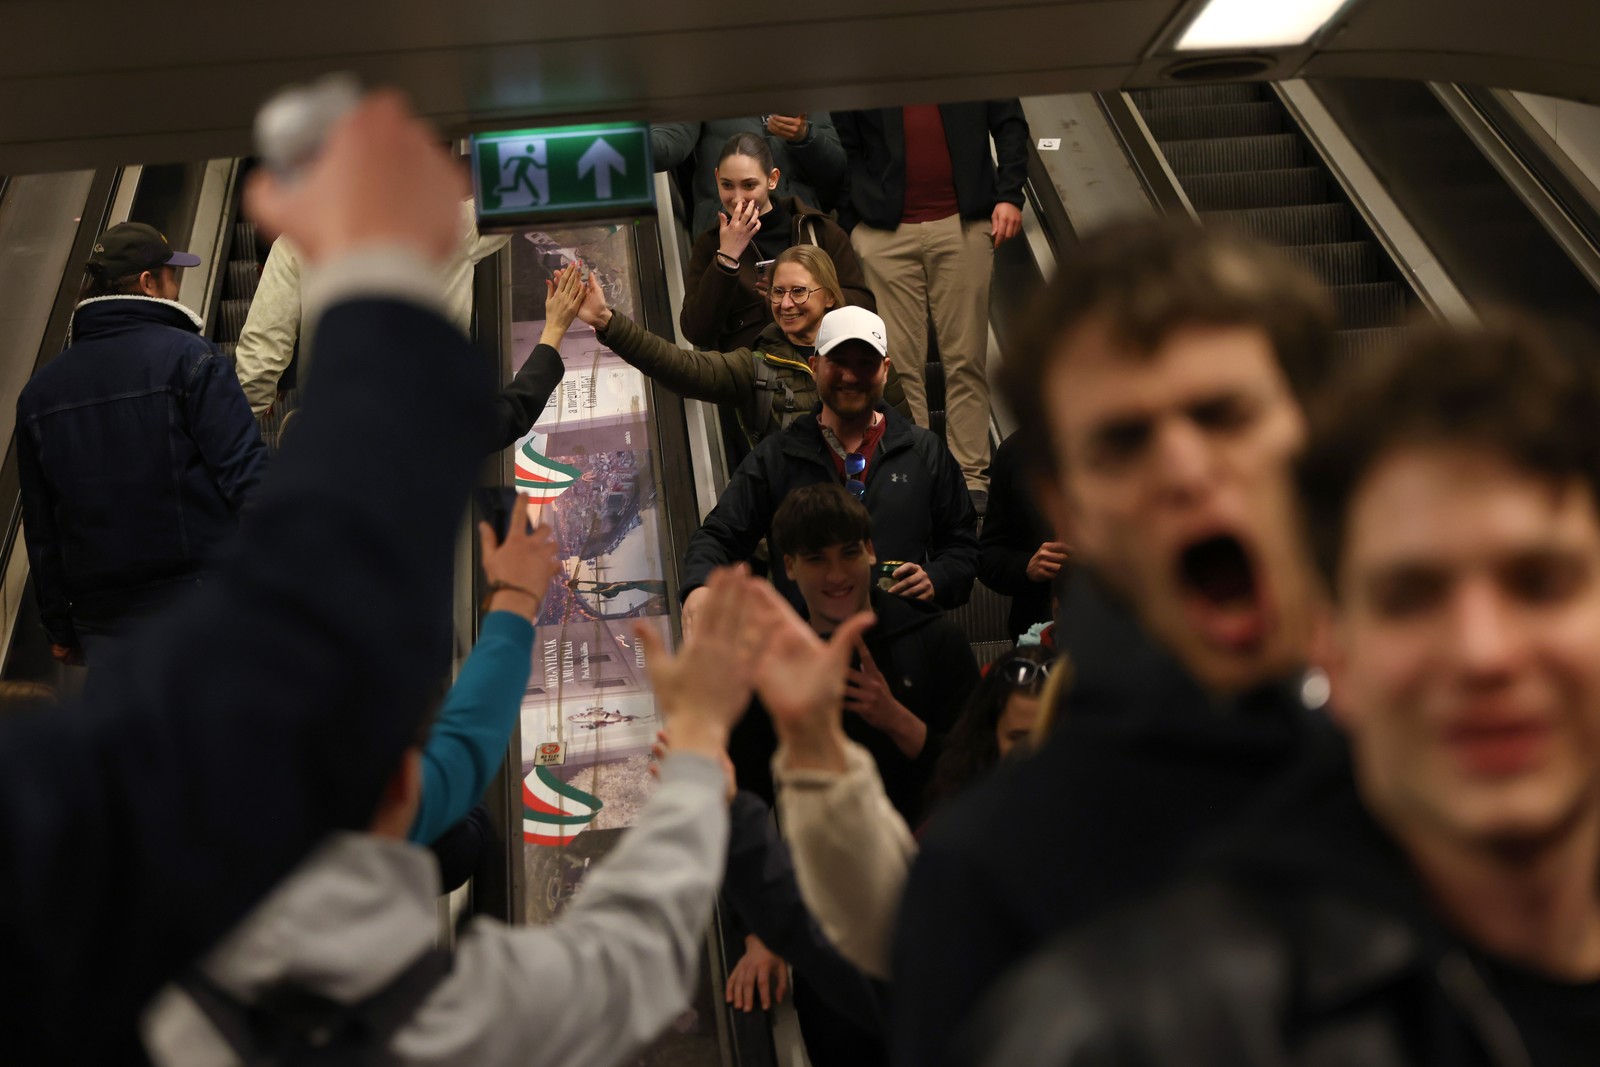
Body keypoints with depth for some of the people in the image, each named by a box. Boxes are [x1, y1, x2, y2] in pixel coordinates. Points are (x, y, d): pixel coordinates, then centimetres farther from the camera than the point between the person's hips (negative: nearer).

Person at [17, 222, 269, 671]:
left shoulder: (39, 390, 11)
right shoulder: (187, 356, -7)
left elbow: (40, 528, 14)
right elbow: (243, 468, -14)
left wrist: (59, 626, 21)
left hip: (103, 621, 5)